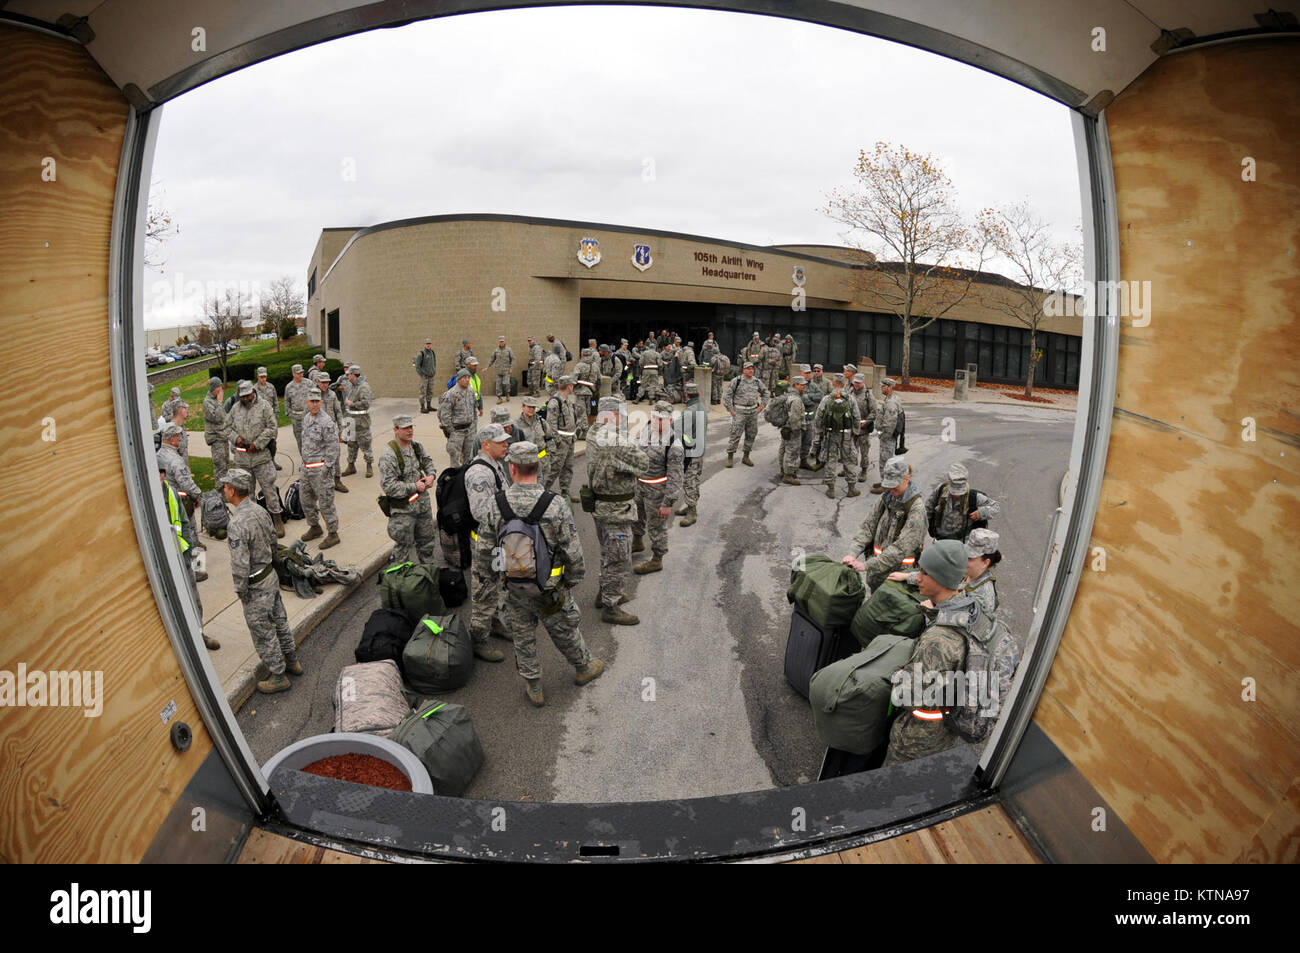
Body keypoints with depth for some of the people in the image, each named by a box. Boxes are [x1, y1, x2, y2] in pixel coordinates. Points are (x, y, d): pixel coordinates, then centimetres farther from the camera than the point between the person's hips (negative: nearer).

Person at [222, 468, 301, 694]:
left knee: (263, 633, 7)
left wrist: (241, 591, -13)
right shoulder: (259, 510, -2)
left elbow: (240, 565, -27)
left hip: (256, 587, -8)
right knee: (279, 621, 23)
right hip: (271, 574, 8)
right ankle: (292, 661, 39)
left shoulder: (237, 525, -29)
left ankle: (278, 677, 20)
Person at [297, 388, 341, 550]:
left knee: (325, 502, -3)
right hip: (307, 468, 9)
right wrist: (304, 461, 18)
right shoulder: (306, 419, 11)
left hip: (321, 468, -9)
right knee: (305, 498, 18)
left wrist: (326, 469, -19)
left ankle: (333, 534, 8)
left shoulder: (326, 421, -16)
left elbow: (333, 447, -17)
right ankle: (315, 527, 35)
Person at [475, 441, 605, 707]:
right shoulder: (556, 504, -20)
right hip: (551, 588, -1)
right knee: (564, 631, 21)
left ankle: (534, 689, 32)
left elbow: (484, 547, -5)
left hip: (514, 587, 1)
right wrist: (573, 580, 3)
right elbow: (572, 552, -14)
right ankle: (584, 668, 45)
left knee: (523, 638, 19)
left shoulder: (496, 504, -15)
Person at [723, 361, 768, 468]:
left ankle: (746, 457, 20)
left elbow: (765, 392, 21)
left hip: (753, 412, 5)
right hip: (740, 412, -5)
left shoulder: (757, 381, 5)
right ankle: (730, 458, 0)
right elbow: (726, 394, -6)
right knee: (735, 434, -8)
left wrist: (761, 405, 11)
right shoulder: (737, 381, -8)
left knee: (751, 435, 9)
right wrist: (730, 410, -9)